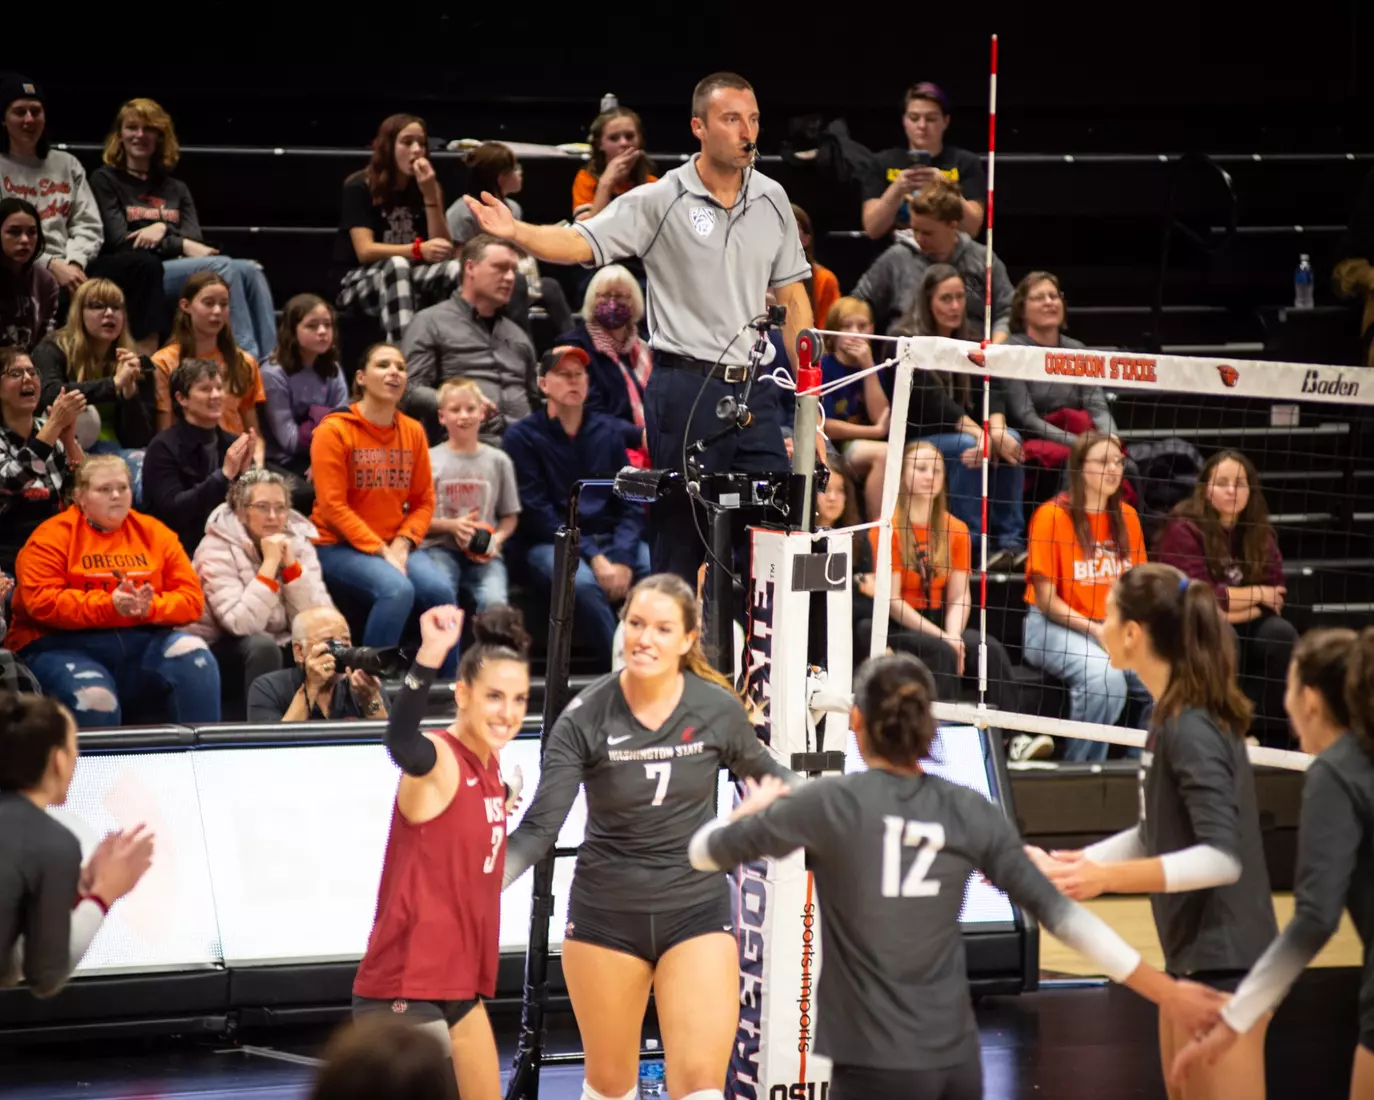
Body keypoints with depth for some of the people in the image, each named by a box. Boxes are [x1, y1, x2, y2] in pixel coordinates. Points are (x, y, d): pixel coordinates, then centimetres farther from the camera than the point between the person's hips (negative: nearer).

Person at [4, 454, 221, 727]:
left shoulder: (154, 533, 11)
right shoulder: (52, 537, -1)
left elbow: (192, 598, 6)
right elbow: (41, 602, -14)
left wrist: (151, 606, -16)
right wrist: (109, 604, -23)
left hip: (140, 642, 4)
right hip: (66, 644, -4)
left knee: (192, 652, -22)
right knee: (95, 697, -35)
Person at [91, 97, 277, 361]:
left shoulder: (176, 189, 25)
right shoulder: (105, 181, 9)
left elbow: (195, 239, 9)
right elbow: (121, 243, -4)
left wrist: (163, 228, -13)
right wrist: (180, 245, -9)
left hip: (176, 267, 6)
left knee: (250, 271, -22)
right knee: (222, 266, -30)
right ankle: (248, 358, -40)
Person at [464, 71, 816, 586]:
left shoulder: (772, 200, 9)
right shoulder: (659, 201, -5)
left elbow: (792, 296, 15)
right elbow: (579, 243, -14)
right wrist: (516, 232, -34)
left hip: (754, 390, 4)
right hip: (686, 387, -4)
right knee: (681, 540, 0)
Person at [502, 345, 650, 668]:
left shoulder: (609, 433, 13)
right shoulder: (521, 436, 0)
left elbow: (631, 505, 9)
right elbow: (536, 512, -7)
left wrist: (622, 559, -11)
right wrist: (592, 557, -17)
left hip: (611, 539, 4)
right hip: (548, 544, -4)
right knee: (582, 583, -37)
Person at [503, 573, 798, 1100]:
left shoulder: (718, 710, -8)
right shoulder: (586, 718, -13)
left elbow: (762, 772, 14)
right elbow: (540, 828, -16)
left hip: (697, 910, 0)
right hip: (606, 913, 0)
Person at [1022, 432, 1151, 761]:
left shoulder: (1126, 517, 9)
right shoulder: (1053, 515, -7)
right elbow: (1045, 599, -8)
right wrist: (1096, 631, -16)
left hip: (1117, 629, 5)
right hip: (1056, 627, -5)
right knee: (1106, 677, -34)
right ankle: (1081, 770, -17)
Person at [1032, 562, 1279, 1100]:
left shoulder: (1190, 729, -20)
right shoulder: (1173, 717, 9)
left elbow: (1222, 857, -27)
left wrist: (1106, 878, -32)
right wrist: (1067, 865, 11)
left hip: (1222, 960, -10)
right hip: (1194, 954, 10)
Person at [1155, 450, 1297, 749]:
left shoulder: (1260, 533, 3)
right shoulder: (1183, 530, -14)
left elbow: (1275, 596, -4)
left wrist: (1233, 611, -21)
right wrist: (1256, 595, -12)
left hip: (1245, 630, 5)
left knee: (1281, 633, -24)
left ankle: (1273, 737, -19)